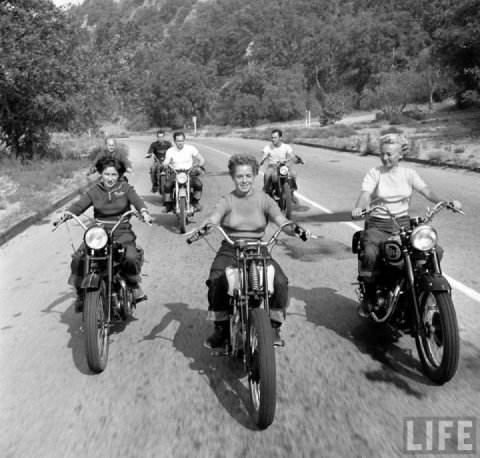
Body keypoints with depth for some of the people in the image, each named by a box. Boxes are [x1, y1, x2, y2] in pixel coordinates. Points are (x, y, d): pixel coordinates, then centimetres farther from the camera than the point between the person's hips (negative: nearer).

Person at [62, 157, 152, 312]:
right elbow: (80, 204, 0)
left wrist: (144, 211, -34)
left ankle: (134, 285, 0)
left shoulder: (125, 188, 6)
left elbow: (136, 200, -11)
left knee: (131, 257, -29)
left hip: (122, 232, -2)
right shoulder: (95, 191, 10)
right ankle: (81, 293, 0)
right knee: (78, 258, -19)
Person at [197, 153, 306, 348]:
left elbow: (281, 220, -8)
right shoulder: (226, 201, 4)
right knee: (216, 282, -28)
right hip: (230, 251, -1)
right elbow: (213, 217, -16)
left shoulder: (264, 199, 7)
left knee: (280, 282, -23)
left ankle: (274, 327, -1)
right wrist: (202, 227, -40)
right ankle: (221, 328, -4)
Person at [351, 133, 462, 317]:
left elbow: (427, 190, -6)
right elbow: (366, 193, -16)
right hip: (378, 224, -2)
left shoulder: (409, 173, 7)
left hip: (403, 222, 3)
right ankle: (369, 296, -10)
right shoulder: (374, 173, 0)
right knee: (370, 254, -32)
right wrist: (359, 207, -39)